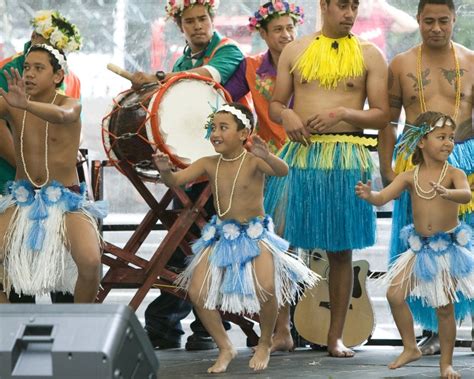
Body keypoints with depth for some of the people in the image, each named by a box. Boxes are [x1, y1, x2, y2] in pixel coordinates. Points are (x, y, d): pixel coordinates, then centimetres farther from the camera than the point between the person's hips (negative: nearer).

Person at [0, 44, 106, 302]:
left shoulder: (70, 105, -9)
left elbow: (62, 115, -35)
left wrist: (25, 104, -55)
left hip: (66, 200, -3)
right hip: (22, 199, 3)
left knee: (90, 262, -28)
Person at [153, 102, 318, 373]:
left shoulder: (253, 161, -14)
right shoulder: (209, 164, -2)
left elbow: (282, 171, -33)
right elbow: (176, 180, -10)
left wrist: (267, 156, -55)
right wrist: (165, 170, -34)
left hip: (255, 233, -5)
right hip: (221, 235, 5)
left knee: (266, 289, -27)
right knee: (197, 293, -9)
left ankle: (265, 344, 2)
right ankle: (225, 349, 12)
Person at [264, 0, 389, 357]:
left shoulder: (370, 55, 5)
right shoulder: (295, 51, 9)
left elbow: (381, 115, 1)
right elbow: (275, 104, 13)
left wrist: (343, 113, -15)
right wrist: (287, 115, -10)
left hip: (347, 159, -1)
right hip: (300, 154, 1)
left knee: (342, 250, 5)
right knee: (283, 242, -3)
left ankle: (336, 335, 13)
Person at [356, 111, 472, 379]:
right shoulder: (410, 177, -1)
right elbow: (382, 198, -6)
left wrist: (448, 193, -50)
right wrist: (368, 195, -28)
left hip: (449, 247, -3)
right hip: (420, 248, 3)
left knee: (445, 306, 1)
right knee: (395, 294, -3)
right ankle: (410, 348, 15)